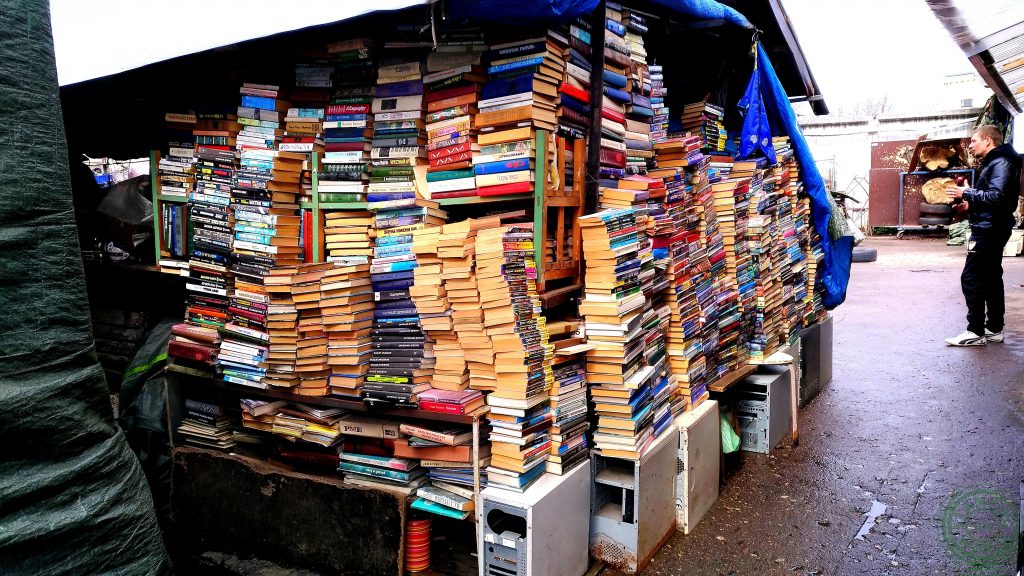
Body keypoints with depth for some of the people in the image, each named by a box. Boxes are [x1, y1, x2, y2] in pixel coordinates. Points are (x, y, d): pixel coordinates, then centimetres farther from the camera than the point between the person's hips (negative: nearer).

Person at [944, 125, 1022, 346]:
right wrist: (970, 205, 9)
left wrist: (966, 193, -20)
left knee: (971, 278, -10)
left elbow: (996, 196, -26)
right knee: (991, 278, 13)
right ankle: (994, 329, 20)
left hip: (988, 231, -11)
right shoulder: (993, 163, 18)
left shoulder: (1001, 163, -14)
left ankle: (976, 332, -7)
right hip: (991, 230, 11)